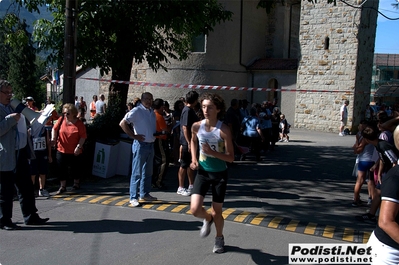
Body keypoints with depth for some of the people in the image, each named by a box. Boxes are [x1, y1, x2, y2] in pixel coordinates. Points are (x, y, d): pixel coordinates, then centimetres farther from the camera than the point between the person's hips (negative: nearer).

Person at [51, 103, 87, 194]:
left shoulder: (79, 123, -10)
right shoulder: (61, 120, -2)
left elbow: (83, 136, -10)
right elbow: (55, 129, 7)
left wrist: (79, 146, -17)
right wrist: (53, 138, -8)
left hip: (75, 152, -2)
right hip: (61, 150, 2)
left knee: (75, 169, 12)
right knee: (61, 169, 6)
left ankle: (76, 184, 33)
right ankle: (62, 186, 19)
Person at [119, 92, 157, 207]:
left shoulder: (152, 112, 13)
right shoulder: (137, 111, -10)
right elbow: (122, 123, -16)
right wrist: (134, 136, -17)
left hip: (151, 145, 8)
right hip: (140, 144, -8)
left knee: (148, 172, 15)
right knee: (137, 173, -4)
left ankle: (144, 194, 26)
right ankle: (133, 197, 2)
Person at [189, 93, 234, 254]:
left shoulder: (224, 130, -20)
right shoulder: (197, 126, -9)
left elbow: (230, 157, -18)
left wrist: (212, 152, -31)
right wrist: (194, 159, 1)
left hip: (220, 174, -2)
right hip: (203, 172, 3)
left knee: (217, 212, 8)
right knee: (195, 209, -12)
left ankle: (219, 238, 39)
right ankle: (207, 220, 26)